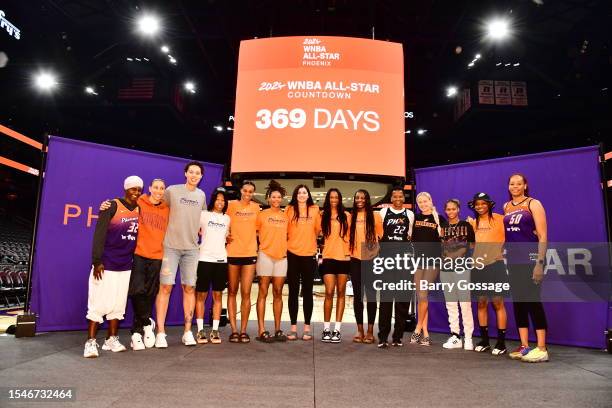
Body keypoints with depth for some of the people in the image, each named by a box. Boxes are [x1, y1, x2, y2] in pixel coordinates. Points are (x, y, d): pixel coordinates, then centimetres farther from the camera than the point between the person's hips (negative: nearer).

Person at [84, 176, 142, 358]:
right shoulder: (112, 206, -8)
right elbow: (99, 234, -11)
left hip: (126, 267, 5)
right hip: (106, 265, -5)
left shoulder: (140, 210, 7)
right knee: (98, 304, 0)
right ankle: (91, 342, 8)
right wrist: (97, 261, -15)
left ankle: (111, 340, 21)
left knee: (118, 305, 10)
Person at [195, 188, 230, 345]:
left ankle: (215, 330, 11)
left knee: (217, 296, 5)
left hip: (221, 260, 3)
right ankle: (200, 330, 8)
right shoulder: (204, 215, 4)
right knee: (201, 295, 1)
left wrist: (228, 238, 7)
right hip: (205, 259, -3)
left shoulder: (227, 218, 14)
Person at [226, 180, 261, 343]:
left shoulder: (256, 207, 8)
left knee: (246, 293, 0)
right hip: (232, 253, -1)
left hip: (250, 253, 1)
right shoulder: (232, 205, 3)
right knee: (232, 292, 5)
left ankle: (243, 330, 8)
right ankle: (234, 330, 11)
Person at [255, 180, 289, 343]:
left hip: (281, 256, 3)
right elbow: (255, 232, 6)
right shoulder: (262, 214, 3)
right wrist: (262, 244, -3)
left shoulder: (286, 216, 12)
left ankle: (277, 330, 12)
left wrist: (285, 246, 7)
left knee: (278, 293, 6)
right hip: (265, 255, -3)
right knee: (263, 292, -1)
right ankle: (262, 331, 1)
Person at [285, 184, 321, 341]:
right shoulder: (289, 209, 2)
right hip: (292, 254, 0)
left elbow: (318, 230, 7)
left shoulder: (315, 210, 3)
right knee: (293, 291, 6)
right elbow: (285, 230, 6)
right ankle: (293, 327, 13)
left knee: (307, 291, 6)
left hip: (309, 255, 0)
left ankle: (307, 327, 14)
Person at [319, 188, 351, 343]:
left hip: (344, 258, 1)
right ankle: (326, 329, 3)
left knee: (341, 293, 4)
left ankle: (337, 329, 9)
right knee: (329, 292, -7)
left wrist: (351, 251, 1)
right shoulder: (323, 216, 7)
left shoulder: (346, 216, 6)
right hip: (328, 258, 0)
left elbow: (351, 235, 9)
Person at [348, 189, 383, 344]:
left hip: (371, 259, -2)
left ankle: (370, 331, 12)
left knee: (371, 295, 3)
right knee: (357, 295, 7)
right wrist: (348, 253, 1)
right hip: (355, 259, 3)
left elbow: (381, 236, 3)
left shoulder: (375, 216, 2)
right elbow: (348, 236, 10)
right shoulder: (351, 217, 9)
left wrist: (380, 254, -5)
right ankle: (360, 330, 17)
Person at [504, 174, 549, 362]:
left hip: (531, 259, -6)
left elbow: (543, 236, -9)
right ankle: (524, 346, 15)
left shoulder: (533, 204, -4)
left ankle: (541, 349, 2)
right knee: (518, 302, 7)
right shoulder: (506, 207, 12)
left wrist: (540, 263, -16)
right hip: (513, 260, 6)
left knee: (533, 301, -6)